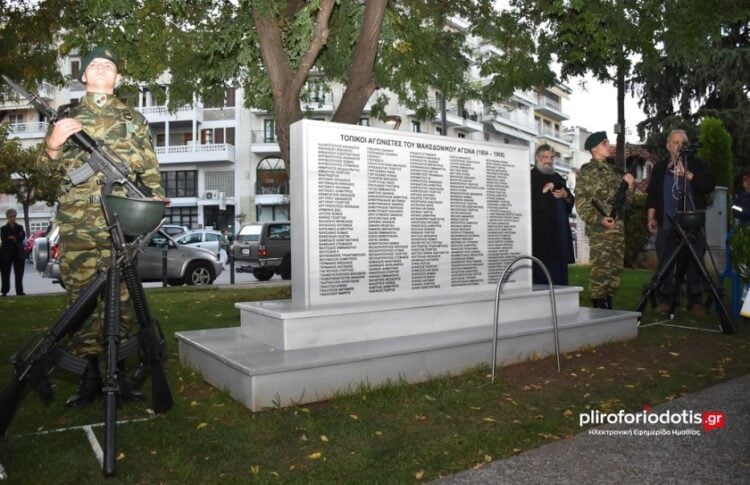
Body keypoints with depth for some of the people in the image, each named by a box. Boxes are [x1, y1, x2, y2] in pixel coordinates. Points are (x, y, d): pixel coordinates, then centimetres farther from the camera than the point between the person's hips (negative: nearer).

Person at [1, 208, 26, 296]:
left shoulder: (20, 227, 11)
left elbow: (23, 237, -4)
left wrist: (12, 238, -14)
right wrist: (16, 238, -14)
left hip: (18, 253, 1)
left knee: (19, 274, 1)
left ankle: (19, 291, 3)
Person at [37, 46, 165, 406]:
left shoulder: (134, 119, 14)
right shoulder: (67, 117, 17)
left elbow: (150, 170, 12)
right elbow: (48, 167, 15)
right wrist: (53, 145, -6)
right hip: (76, 222, 2)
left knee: (121, 297, -2)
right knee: (81, 297, 2)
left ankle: (118, 372, 6)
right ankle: (90, 375, 10)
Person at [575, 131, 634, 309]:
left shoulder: (613, 169, 17)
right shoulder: (587, 171, -4)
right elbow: (581, 202, -11)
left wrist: (629, 186, 3)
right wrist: (599, 219, -21)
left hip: (618, 228, 7)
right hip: (600, 229, -7)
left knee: (616, 268, 9)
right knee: (601, 269, -10)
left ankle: (608, 306, 19)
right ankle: (598, 308, -2)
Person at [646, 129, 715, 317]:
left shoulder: (696, 164, 9)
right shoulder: (660, 168, 12)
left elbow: (709, 185, -2)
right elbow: (652, 194, 12)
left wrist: (688, 175, -13)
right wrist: (651, 217, 5)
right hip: (667, 224, 1)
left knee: (694, 264, 0)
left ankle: (696, 302, 7)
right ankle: (665, 299, 8)